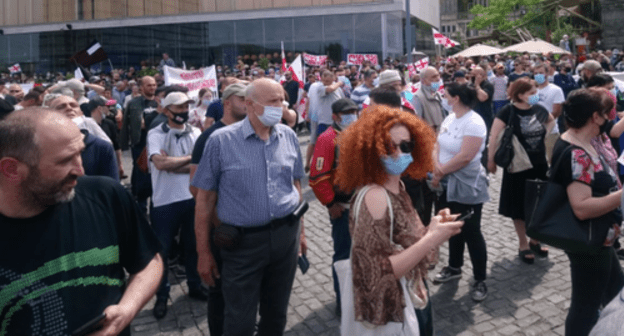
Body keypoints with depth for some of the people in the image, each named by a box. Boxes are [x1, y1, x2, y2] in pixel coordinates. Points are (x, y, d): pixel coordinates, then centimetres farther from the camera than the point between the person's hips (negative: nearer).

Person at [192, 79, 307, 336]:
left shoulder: (288, 136, 3)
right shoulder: (221, 140, -9)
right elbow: (205, 197, -6)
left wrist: (300, 229, 14)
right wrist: (203, 252, -6)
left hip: (286, 236, 4)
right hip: (243, 241, -3)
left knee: (276, 314, 19)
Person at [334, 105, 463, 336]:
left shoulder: (397, 186, -1)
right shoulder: (373, 197, -26)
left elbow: (405, 243, 5)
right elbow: (377, 274, -29)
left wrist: (433, 230, -11)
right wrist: (431, 240, -30)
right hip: (394, 312, -8)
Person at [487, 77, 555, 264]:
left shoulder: (539, 109, -1)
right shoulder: (507, 112, -16)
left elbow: (551, 120, 21)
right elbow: (494, 137, -16)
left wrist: (544, 134, 6)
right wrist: (491, 160, -15)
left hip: (540, 165, 5)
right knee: (520, 207, 8)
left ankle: (535, 241, 33)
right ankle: (523, 246, 21)